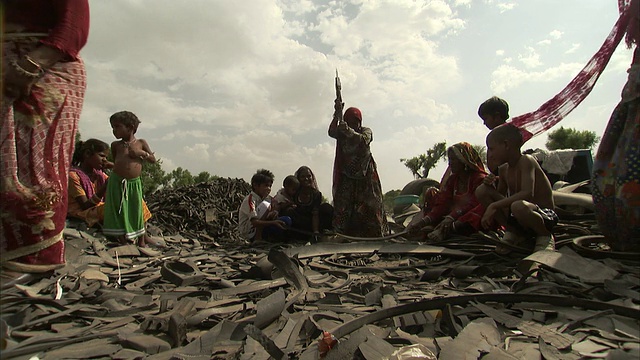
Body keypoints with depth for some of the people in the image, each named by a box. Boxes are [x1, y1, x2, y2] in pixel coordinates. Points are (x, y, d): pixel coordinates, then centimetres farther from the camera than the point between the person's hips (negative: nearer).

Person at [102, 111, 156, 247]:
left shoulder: (141, 143, 5)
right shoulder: (115, 145, 8)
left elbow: (153, 159, 8)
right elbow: (115, 161, 21)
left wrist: (141, 153, -7)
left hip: (134, 183, -1)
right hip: (117, 181, 1)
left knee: (137, 211, 5)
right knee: (118, 212, 3)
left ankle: (141, 241, 19)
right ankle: (122, 241, 16)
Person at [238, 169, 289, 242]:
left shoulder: (267, 198, 4)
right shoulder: (250, 199, -20)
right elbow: (254, 222, -30)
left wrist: (273, 214, -15)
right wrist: (273, 222, -37)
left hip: (260, 229, 7)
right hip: (248, 232, -7)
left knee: (286, 220, -10)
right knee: (265, 205, -28)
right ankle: (258, 238, -21)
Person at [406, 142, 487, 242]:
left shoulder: (480, 179, -3)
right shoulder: (452, 179, 15)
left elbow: (474, 204, -19)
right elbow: (442, 203, 1)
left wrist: (451, 218, -35)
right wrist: (425, 220, -17)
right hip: (455, 220, 8)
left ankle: (445, 232, -50)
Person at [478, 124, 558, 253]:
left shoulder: (526, 161, -17)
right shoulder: (503, 169, 5)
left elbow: (528, 194, -33)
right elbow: (501, 196, 14)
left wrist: (493, 206, -32)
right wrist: (490, 184, -4)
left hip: (545, 215, -7)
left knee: (518, 206, -42)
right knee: (481, 191, -7)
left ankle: (545, 236, -5)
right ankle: (514, 232, 5)